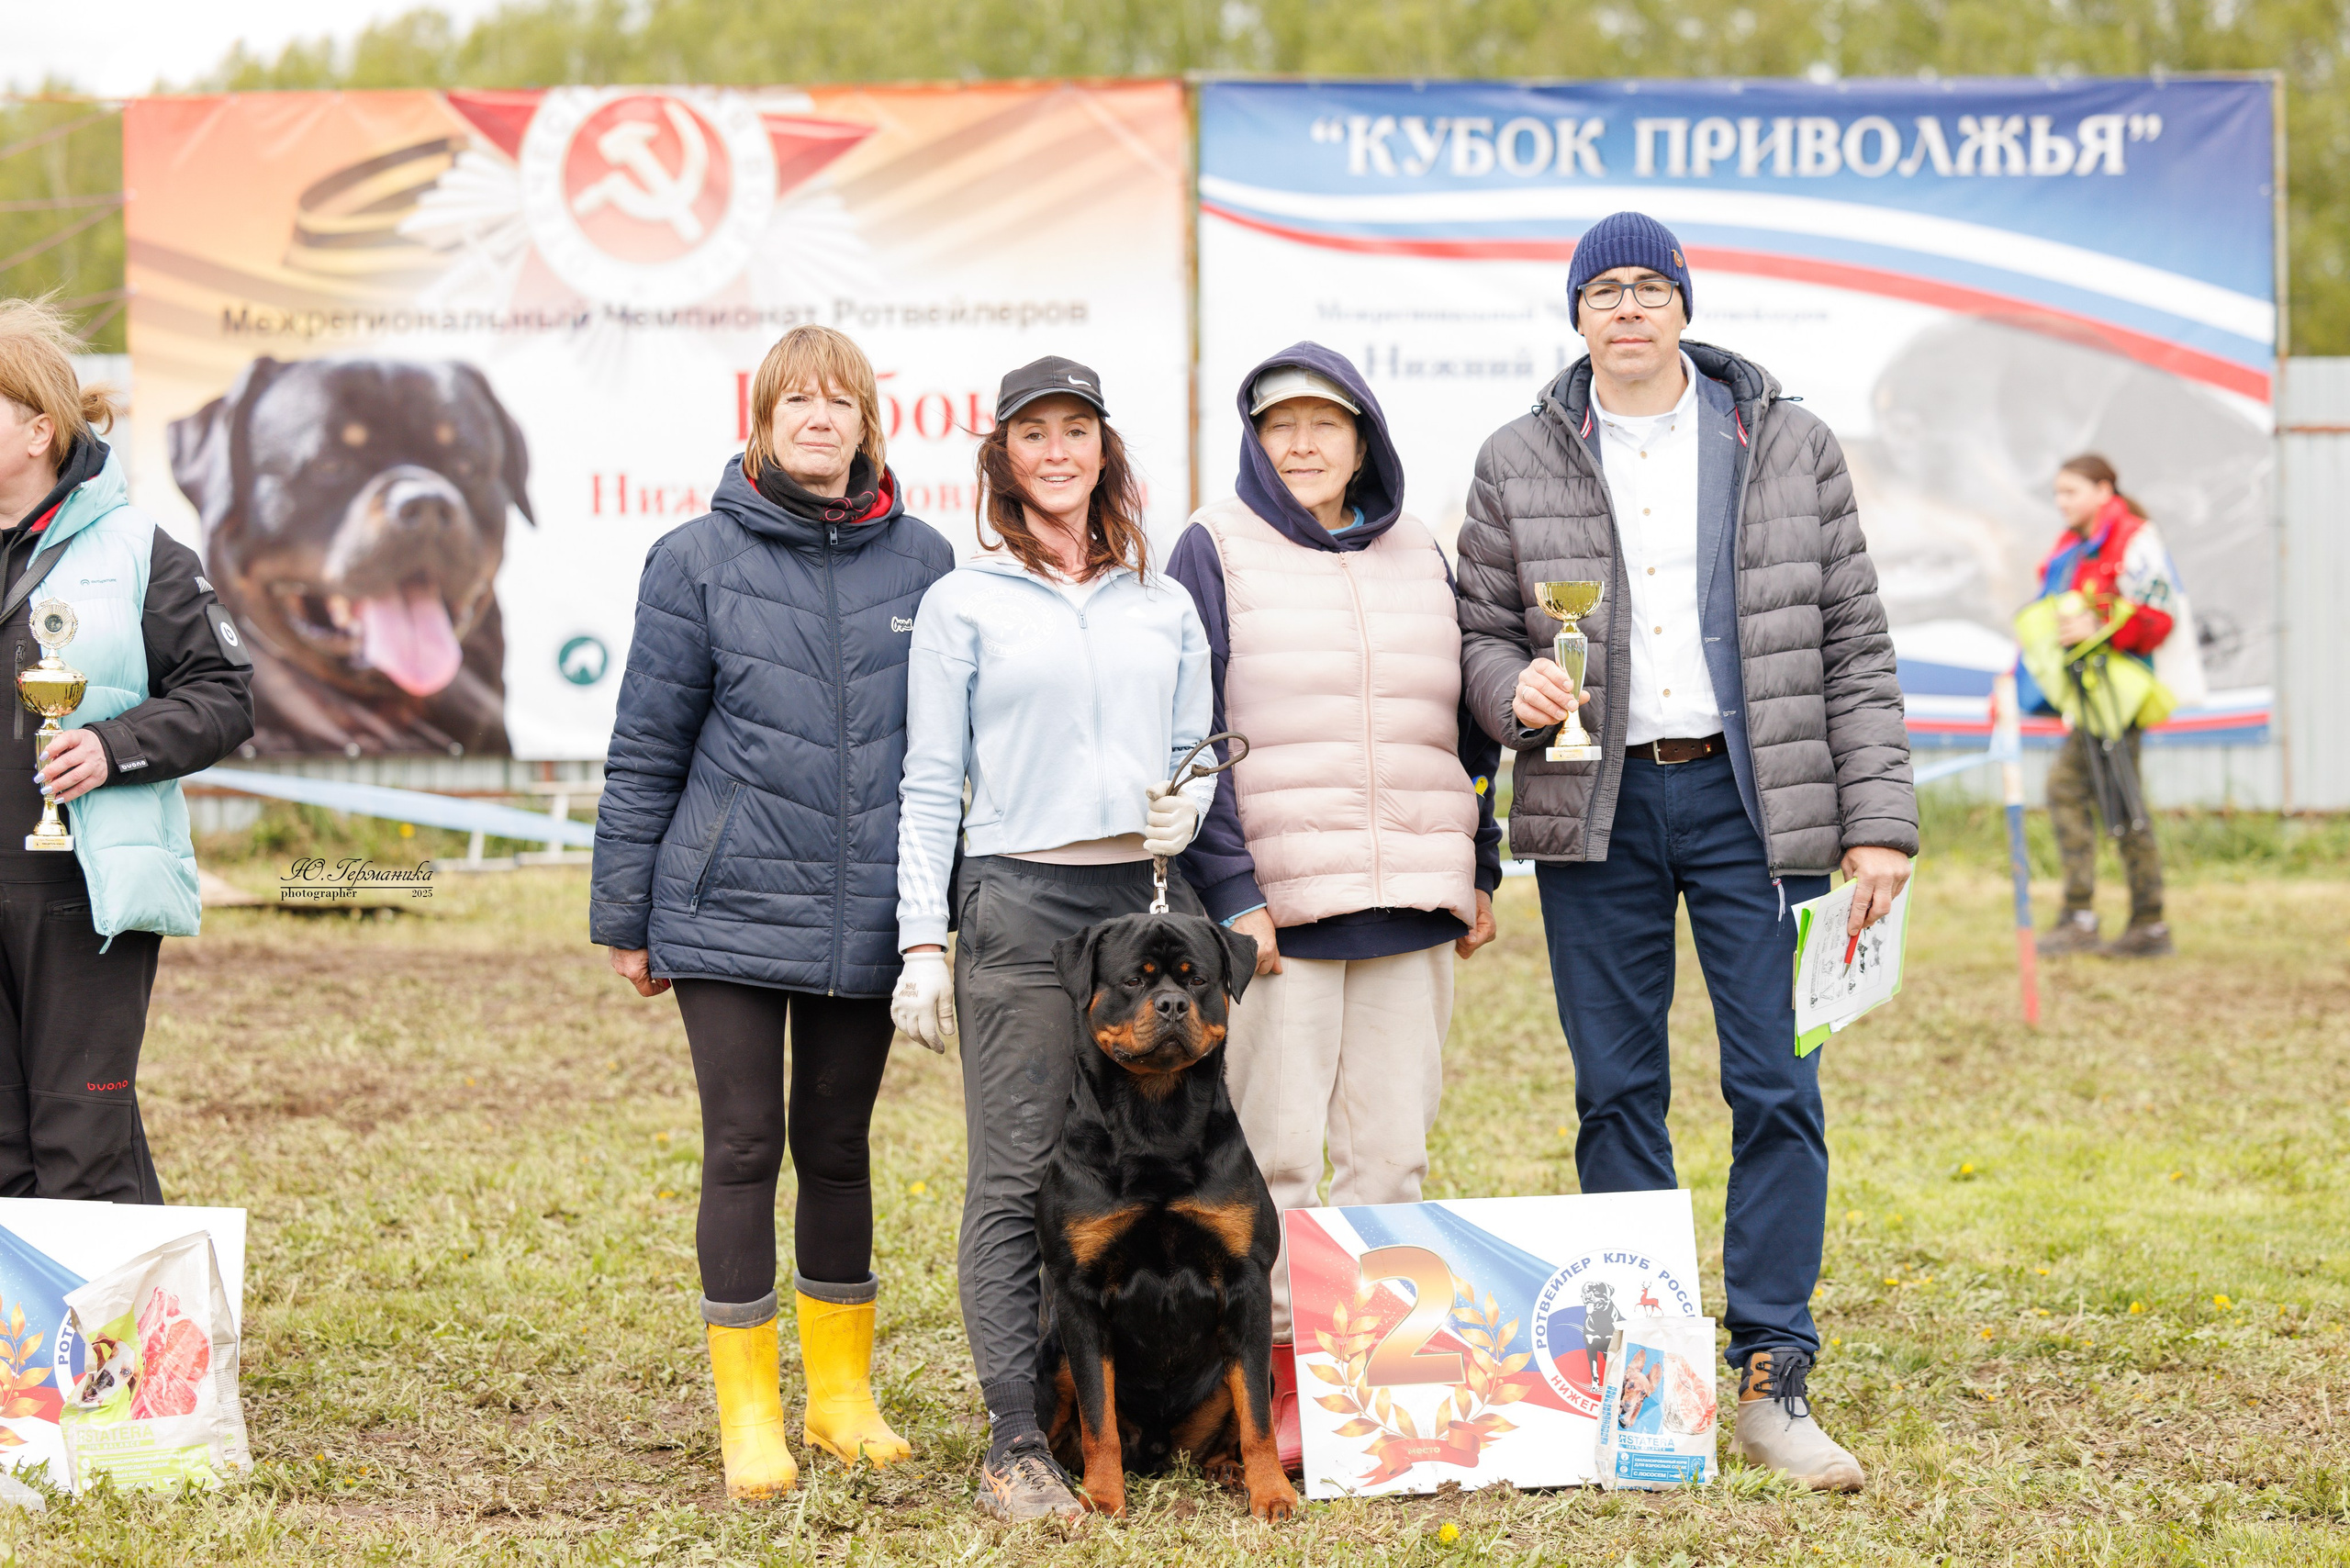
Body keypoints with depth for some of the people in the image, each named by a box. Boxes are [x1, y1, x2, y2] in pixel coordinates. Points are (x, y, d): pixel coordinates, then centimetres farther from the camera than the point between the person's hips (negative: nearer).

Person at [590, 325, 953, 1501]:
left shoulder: (921, 563, 5)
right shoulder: (699, 561, -2)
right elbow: (646, 749, 1)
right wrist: (626, 917, 2)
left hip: (865, 916, 2)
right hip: (731, 909, -2)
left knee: (838, 1147, 12)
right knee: (744, 1149, 0)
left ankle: (843, 1394, 24)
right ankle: (748, 1413, 9)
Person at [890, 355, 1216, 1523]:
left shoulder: (1164, 603, 15)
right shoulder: (962, 603, 6)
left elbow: (1200, 751, 21)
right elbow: (931, 784, 3)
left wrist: (1190, 807, -2)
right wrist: (923, 940, -3)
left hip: (1149, 899, 4)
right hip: (1022, 903, -3)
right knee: (1017, 1181, -5)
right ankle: (1017, 1441, -3)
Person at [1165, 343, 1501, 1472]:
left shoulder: (1419, 559, 15)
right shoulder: (1216, 553, 1)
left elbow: (1469, 728, 21)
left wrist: (1479, 871, 15)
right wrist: (1229, 889, -12)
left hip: (1413, 907, 4)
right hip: (1277, 902, -4)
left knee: (1391, 1147, 4)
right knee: (1272, 1150, -7)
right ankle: (1276, 1379, -1)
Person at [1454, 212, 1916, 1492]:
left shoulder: (1788, 448, 5)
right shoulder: (1518, 464, 6)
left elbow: (1853, 645, 5)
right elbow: (1482, 628, 12)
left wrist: (1876, 821, -1)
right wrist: (1514, 686, -12)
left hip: (1755, 798, -1)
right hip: (1594, 809, 1)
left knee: (1778, 1087, -4)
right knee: (1616, 1093, 4)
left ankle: (1771, 1379, 3)